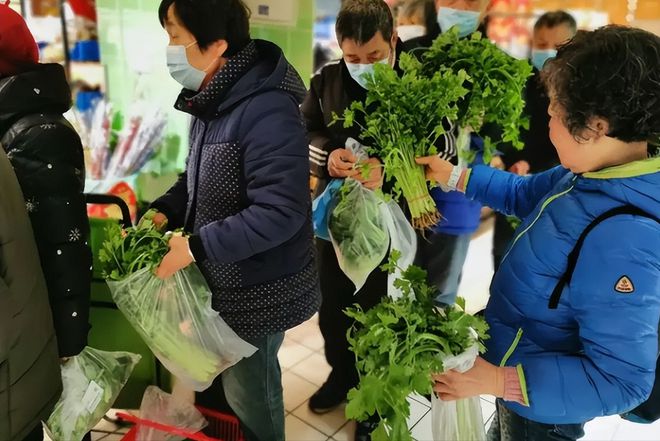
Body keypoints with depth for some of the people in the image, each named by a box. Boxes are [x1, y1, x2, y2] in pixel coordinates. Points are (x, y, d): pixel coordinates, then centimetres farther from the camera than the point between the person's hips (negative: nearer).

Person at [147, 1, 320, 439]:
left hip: (259, 288, -9)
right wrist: (165, 212, -1)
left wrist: (195, 247, -26)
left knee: (248, 385, 14)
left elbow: (279, 213, -31)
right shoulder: (212, 100, 4)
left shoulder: (266, 112, -27)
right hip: (226, 278, 9)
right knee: (238, 376, 28)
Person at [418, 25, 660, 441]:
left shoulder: (624, 243, -40)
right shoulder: (593, 173, -12)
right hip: (518, 357, 7)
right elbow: (526, 194, 8)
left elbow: (619, 380, -34)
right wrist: (453, 175, 8)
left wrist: (498, 380, -35)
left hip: (541, 404, -7)